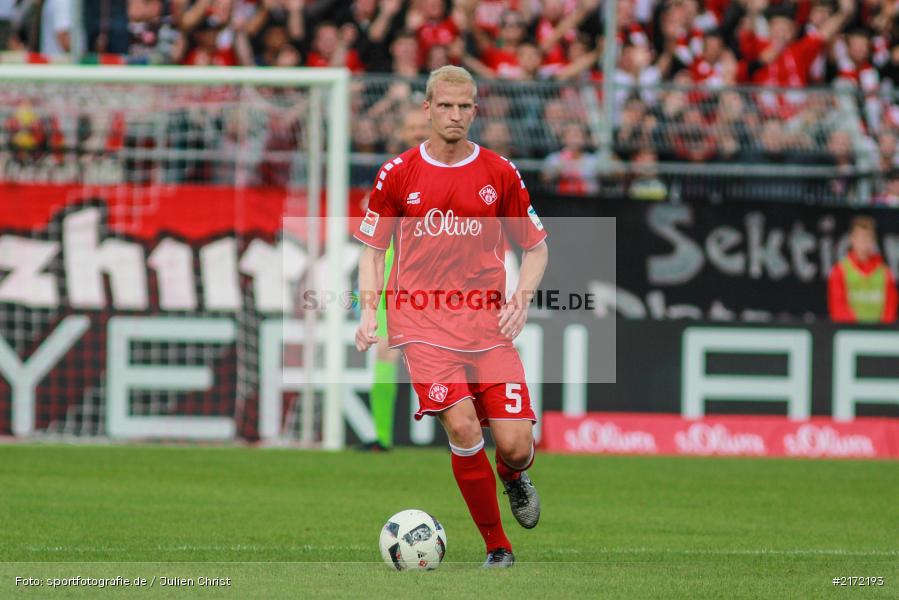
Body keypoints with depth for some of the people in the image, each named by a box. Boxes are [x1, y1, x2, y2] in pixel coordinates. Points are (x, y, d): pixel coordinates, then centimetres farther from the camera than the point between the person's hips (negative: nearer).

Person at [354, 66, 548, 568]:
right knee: (462, 427, -19)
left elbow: (536, 248, 14)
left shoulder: (500, 173, 5)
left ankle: (514, 476, 32)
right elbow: (373, 249, 13)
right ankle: (497, 545, -3)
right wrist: (369, 311, -2)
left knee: (515, 445, -8)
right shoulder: (398, 173, 4)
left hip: (488, 322, 1)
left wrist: (520, 300, -4)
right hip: (422, 323, -1)